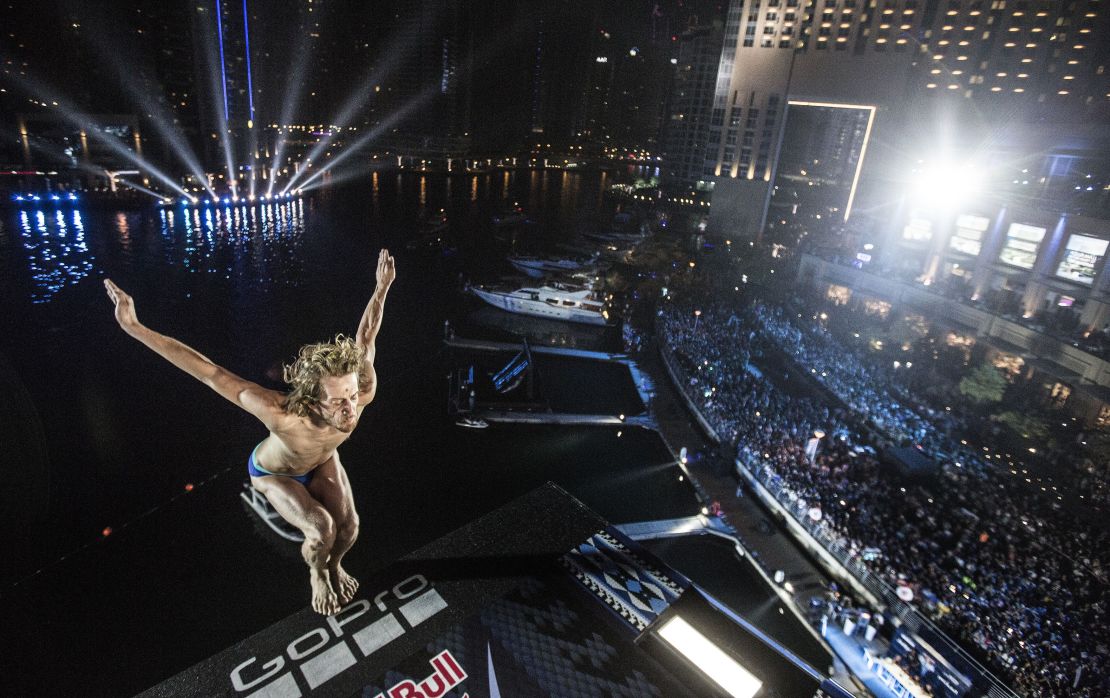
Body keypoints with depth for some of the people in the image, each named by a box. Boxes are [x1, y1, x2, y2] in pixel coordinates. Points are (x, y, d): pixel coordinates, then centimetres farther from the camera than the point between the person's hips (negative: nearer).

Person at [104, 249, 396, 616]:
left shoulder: (363, 393, -42)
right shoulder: (282, 415, -50)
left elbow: (364, 341, -26)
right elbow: (210, 372, -45)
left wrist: (382, 286, -14)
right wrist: (134, 327, -42)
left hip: (322, 461, 3)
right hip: (274, 472, -3)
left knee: (348, 528, -2)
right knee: (321, 531, -20)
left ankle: (335, 565, 37)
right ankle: (317, 575, 18)